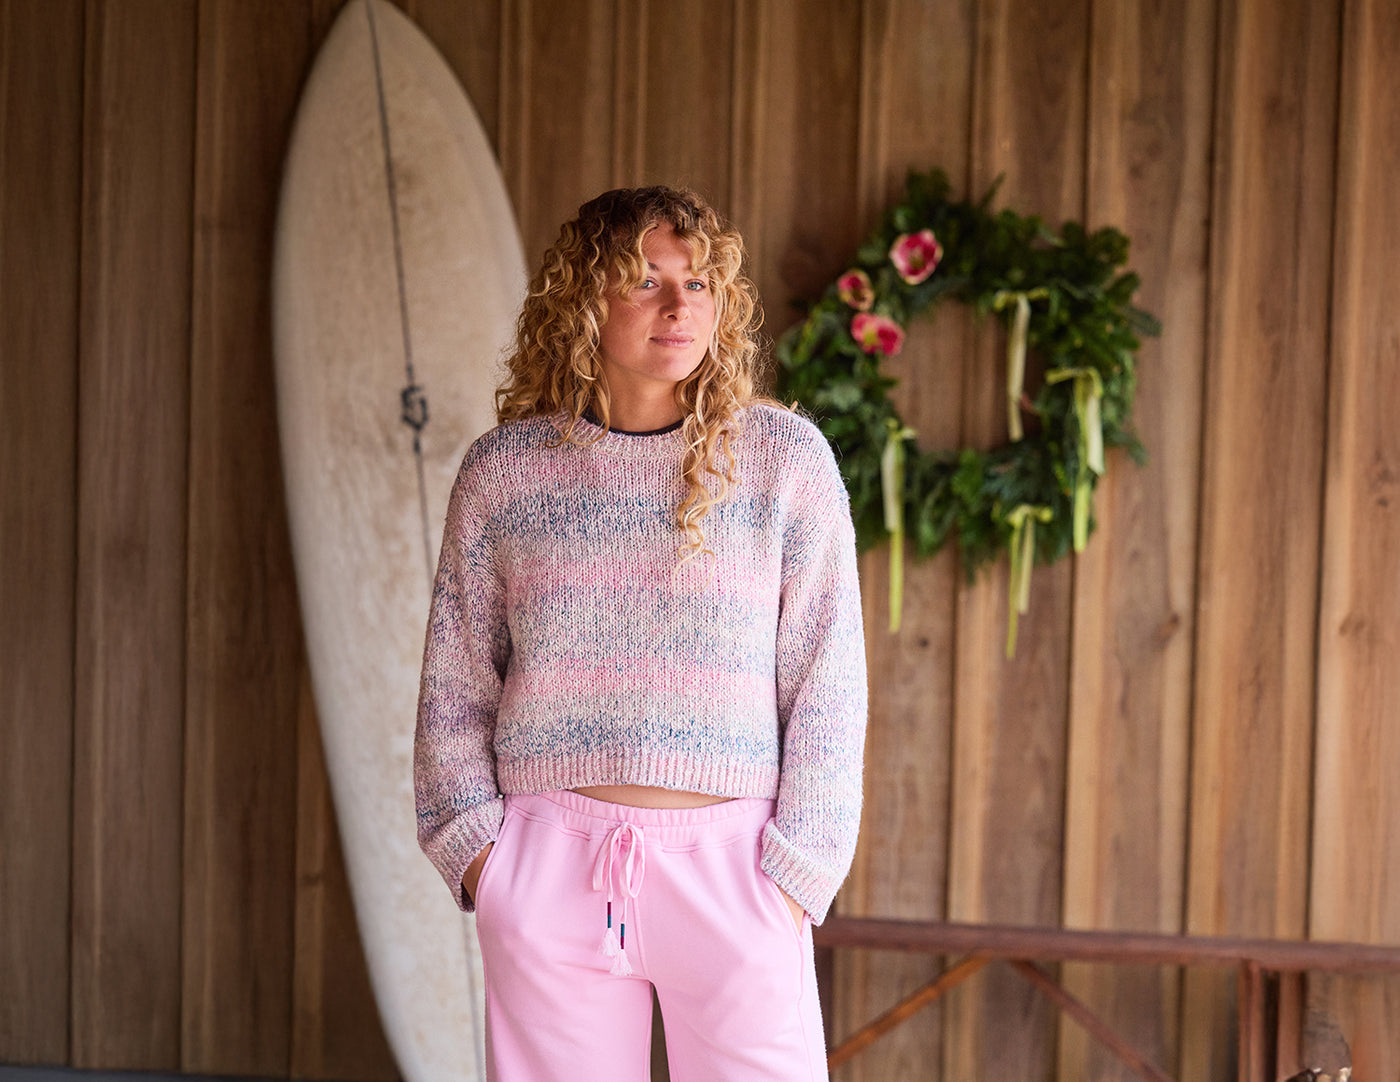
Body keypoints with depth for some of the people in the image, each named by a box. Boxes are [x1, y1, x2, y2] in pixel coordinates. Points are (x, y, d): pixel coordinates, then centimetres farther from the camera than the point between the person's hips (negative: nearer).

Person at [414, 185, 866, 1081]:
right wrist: (473, 843, 1)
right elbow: (454, 684, 12)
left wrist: (796, 871, -4)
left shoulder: (785, 458, 4)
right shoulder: (504, 470, 6)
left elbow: (828, 684, 3)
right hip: (551, 862, 1)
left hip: (728, 857, -1)